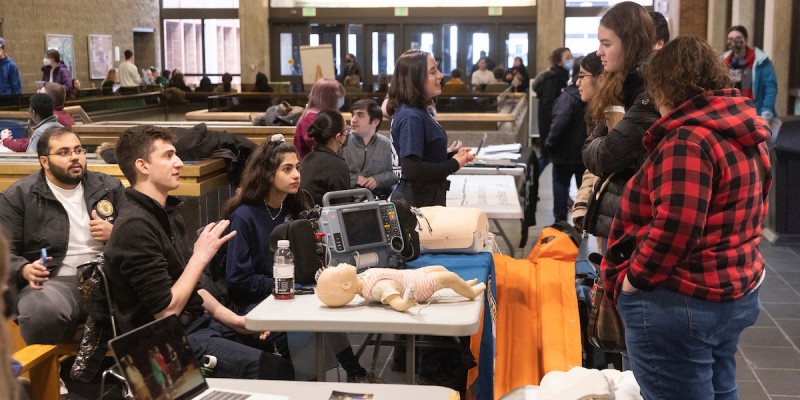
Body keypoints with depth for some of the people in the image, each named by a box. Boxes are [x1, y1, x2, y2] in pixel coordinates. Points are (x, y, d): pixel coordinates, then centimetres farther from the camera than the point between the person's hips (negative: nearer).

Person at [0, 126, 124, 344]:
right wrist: (26, 270, -20)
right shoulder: (18, 196, 5)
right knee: (44, 311, -40)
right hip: (53, 281, -3)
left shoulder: (109, 186, 16)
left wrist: (115, 234, -2)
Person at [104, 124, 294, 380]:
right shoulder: (135, 227, -20)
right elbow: (166, 311, -21)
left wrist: (232, 318, 7)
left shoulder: (168, 214, 12)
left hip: (195, 323, 10)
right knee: (276, 369, -20)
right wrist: (201, 256, -16)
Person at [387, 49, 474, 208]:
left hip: (428, 197, 9)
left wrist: (454, 154, 4)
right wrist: (454, 164, -16)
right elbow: (412, 170, -27)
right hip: (418, 202, -9)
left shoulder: (420, 111, 9)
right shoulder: (411, 117, -20)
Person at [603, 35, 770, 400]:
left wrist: (633, 280, -16)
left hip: (681, 303, -10)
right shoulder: (745, 132, 10)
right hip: (737, 293, 10)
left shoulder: (687, 139, -21)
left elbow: (674, 229, -29)